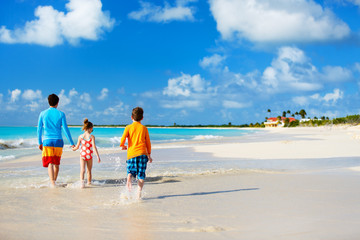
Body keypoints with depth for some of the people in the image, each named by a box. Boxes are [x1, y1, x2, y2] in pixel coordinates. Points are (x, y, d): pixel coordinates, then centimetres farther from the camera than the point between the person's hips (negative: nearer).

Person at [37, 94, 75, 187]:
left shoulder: (43, 113, 3)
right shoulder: (61, 114, 0)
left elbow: (39, 129, 5)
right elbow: (65, 129, -3)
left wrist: (40, 142, 14)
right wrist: (71, 142, 2)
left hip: (47, 141, -1)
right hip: (58, 140, 1)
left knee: (50, 163, -4)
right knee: (56, 163, 15)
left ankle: (52, 183, -19)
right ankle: (54, 181, 27)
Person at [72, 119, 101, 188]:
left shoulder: (80, 136, 0)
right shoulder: (92, 136, -8)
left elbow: (77, 146, 4)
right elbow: (94, 146, -16)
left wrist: (73, 149, 28)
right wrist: (98, 156, -16)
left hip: (82, 154, 1)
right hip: (89, 156, -1)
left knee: (82, 170, -5)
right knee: (89, 171, 15)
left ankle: (82, 181, -29)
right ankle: (89, 183, 26)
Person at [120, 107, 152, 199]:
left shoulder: (128, 127, 3)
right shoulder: (144, 128, 8)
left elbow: (123, 138, -7)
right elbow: (148, 143, 10)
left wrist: (122, 146, 15)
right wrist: (149, 155, 20)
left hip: (131, 153, 0)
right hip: (142, 153, 0)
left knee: (130, 170, 13)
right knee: (141, 175, 5)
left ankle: (129, 178, -21)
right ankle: (139, 192, -5)